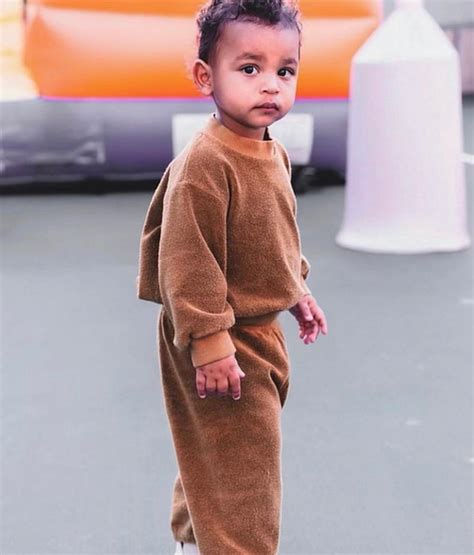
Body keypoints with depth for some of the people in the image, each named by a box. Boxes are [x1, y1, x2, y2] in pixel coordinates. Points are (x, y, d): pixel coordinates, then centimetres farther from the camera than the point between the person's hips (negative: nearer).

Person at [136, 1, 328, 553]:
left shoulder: (274, 154, 4)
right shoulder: (203, 164, -26)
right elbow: (187, 260, -26)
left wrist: (296, 290, 21)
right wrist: (209, 341, -25)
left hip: (262, 330, 9)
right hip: (221, 342, -9)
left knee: (213, 456, 24)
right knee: (239, 460, 0)